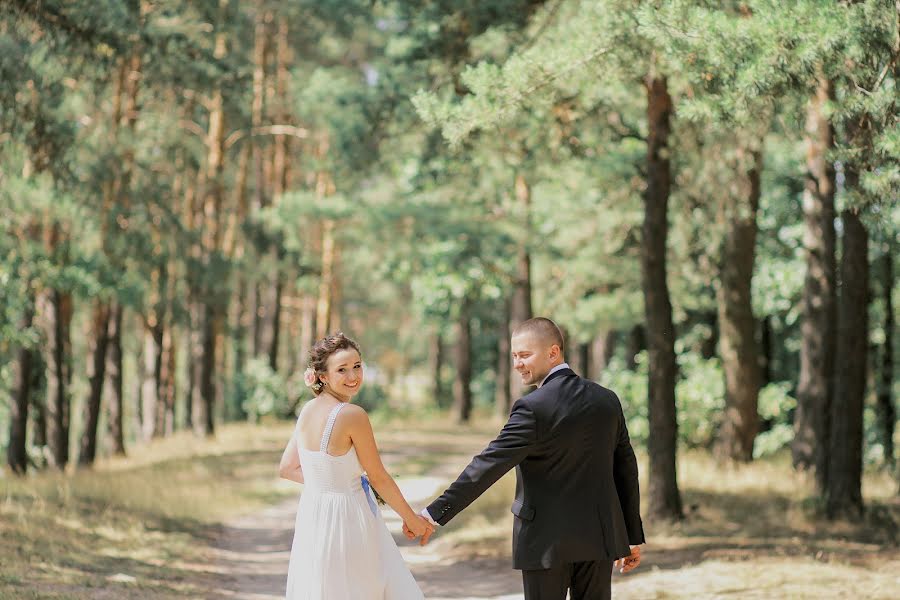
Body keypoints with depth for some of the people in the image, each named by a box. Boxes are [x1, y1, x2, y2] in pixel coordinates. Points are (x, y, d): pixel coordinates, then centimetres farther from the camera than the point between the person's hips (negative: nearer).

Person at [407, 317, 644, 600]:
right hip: (599, 536, 6)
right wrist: (633, 536, 17)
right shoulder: (607, 400, 5)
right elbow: (626, 470, 10)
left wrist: (436, 513, -16)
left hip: (546, 540, -5)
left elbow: (488, 465, -18)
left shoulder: (533, 407, -14)